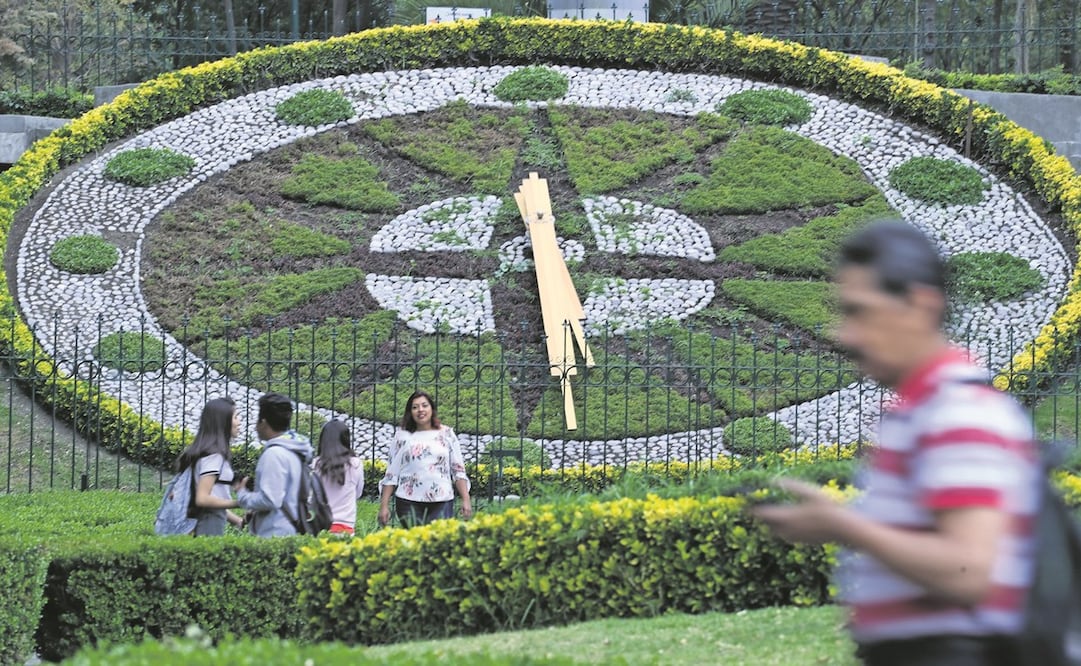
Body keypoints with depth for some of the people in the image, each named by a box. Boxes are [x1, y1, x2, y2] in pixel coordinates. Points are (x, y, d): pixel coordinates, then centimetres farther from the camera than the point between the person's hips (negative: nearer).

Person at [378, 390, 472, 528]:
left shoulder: (446, 434, 10)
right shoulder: (402, 436, 8)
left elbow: (458, 471, 10)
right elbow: (391, 475, 7)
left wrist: (466, 500, 1)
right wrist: (384, 506, 2)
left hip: (441, 502, 0)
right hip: (409, 502, 0)